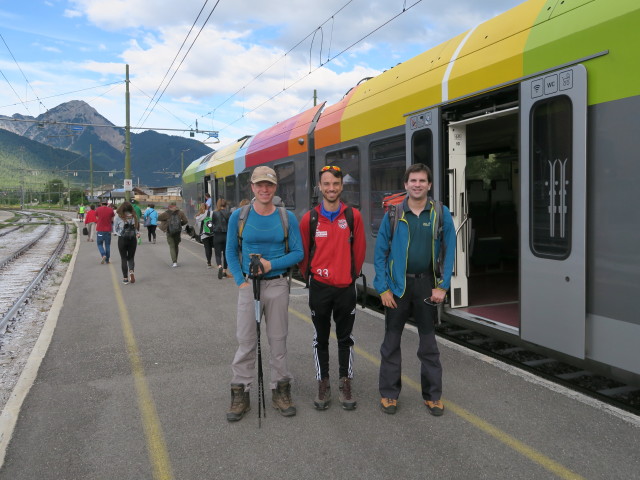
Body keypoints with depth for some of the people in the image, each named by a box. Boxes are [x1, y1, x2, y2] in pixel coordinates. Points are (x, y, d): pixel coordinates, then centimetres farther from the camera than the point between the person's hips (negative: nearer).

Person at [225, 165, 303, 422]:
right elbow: (231, 253, 5)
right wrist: (241, 281, -6)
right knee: (246, 341, 4)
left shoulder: (287, 217, 1)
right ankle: (240, 394, 17)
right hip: (249, 285, 0)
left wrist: (272, 264, -14)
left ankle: (281, 390, 23)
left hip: (277, 285, 1)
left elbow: (298, 253, 0)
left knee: (278, 340, 10)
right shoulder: (239, 216, 0)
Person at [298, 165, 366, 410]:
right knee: (321, 339, 10)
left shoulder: (353, 216, -3)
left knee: (345, 338, 11)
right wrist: (310, 276, 8)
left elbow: (359, 251, 3)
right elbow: (303, 253, 3)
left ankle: (345, 384, 24)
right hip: (319, 287, 0)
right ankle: (323, 385, 23)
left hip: (346, 287, 0)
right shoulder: (309, 218, -4)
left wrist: (351, 274, 7)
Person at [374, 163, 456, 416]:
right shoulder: (393, 214, -2)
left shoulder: (441, 213, -1)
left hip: (426, 283, 0)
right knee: (392, 340, 7)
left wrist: (442, 286, -7)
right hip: (398, 284, 0)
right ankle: (389, 393, 21)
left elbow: (449, 251, -1)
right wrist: (383, 288, -7)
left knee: (428, 341, 10)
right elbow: (380, 252, -1)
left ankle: (433, 395, 23)